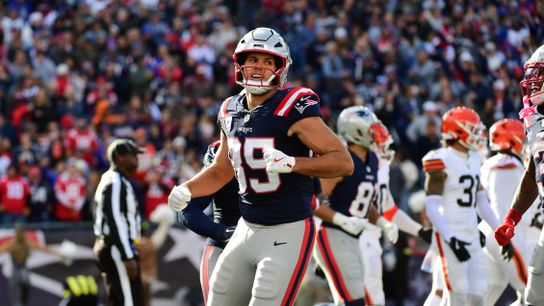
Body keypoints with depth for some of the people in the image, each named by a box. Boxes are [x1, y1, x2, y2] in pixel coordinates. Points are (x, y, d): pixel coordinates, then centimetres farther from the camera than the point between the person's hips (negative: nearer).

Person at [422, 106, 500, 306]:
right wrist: (452, 239, -22)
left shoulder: (473, 159, 14)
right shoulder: (442, 161, -11)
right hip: (450, 237, -8)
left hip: (471, 236, 8)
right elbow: (432, 207, -15)